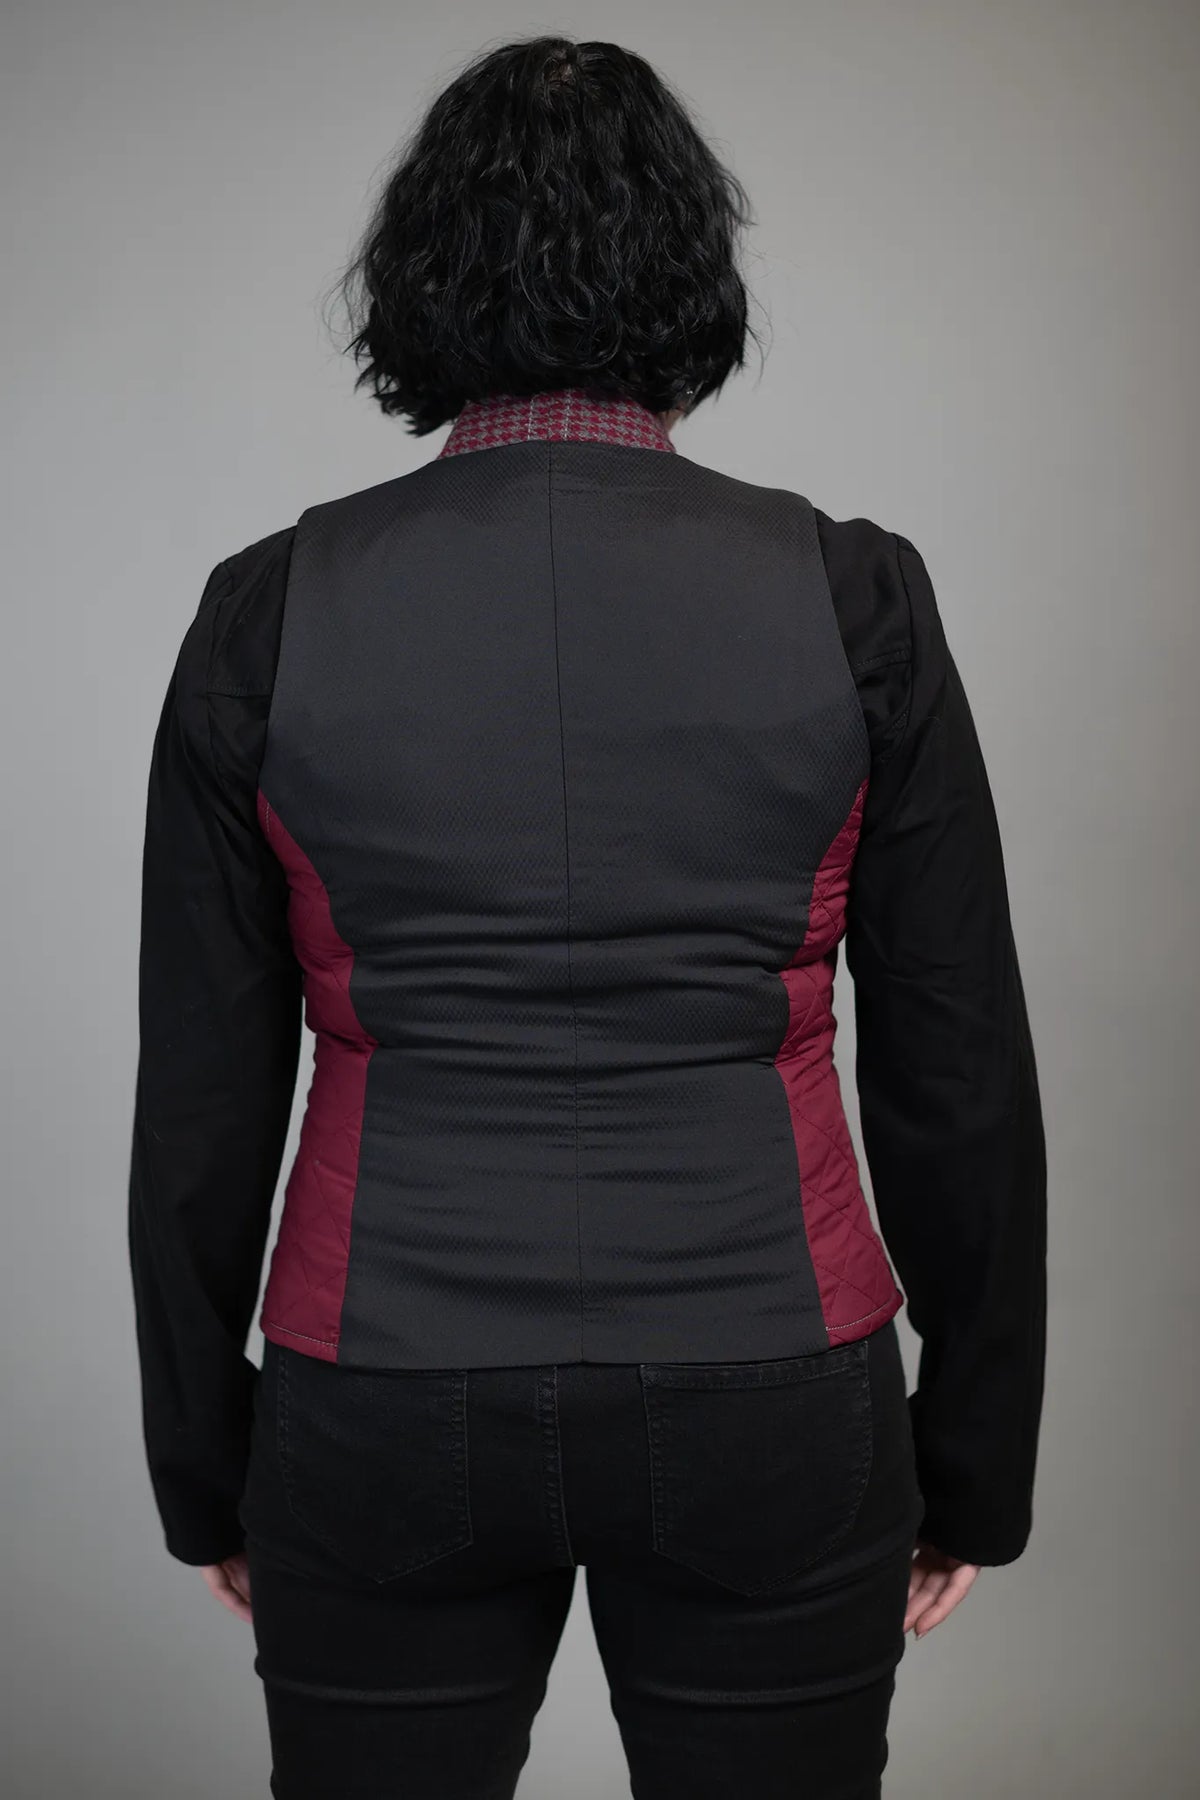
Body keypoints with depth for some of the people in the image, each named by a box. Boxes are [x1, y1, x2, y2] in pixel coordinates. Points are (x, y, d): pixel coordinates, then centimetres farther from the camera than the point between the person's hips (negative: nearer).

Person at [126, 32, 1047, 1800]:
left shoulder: (268, 613, -5)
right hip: (764, 1410, 0)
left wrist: (205, 1470, 12)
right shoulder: (850, 597, -6)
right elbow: (960, 1080, -3)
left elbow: (201, 1106, -1)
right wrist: (975, 1459, 10)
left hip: (382, 1415, 1)